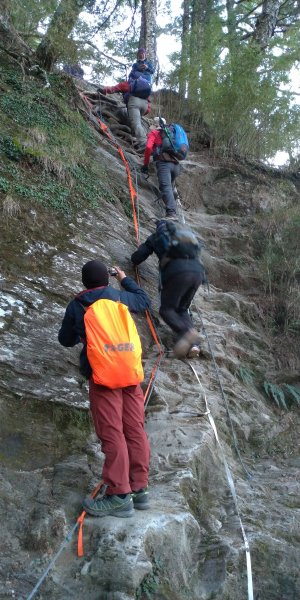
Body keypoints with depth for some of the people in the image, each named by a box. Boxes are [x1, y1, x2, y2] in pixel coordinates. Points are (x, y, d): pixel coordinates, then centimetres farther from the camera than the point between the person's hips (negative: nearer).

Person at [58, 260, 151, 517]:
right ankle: (139, 489, 8)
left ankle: (119, 495, -9)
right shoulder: (120, 297, 13)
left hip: (102, 373, -4)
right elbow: (144, 300, 33)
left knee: (112, 433, -7)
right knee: (135, 430, 5)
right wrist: (125, 279, 46)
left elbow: (66, 340, 17)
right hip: (131, 372, 4)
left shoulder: (76, 306, 5)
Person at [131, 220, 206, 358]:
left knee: (167, 309, 6)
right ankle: (193, 343, -6)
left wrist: (141, 249, 46)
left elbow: (136, 259, 23)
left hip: (177, 271, -4)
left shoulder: (155, 237, 25)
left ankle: (186, 332, -24)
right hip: (198, 270, 4)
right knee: (182, 309, 17)